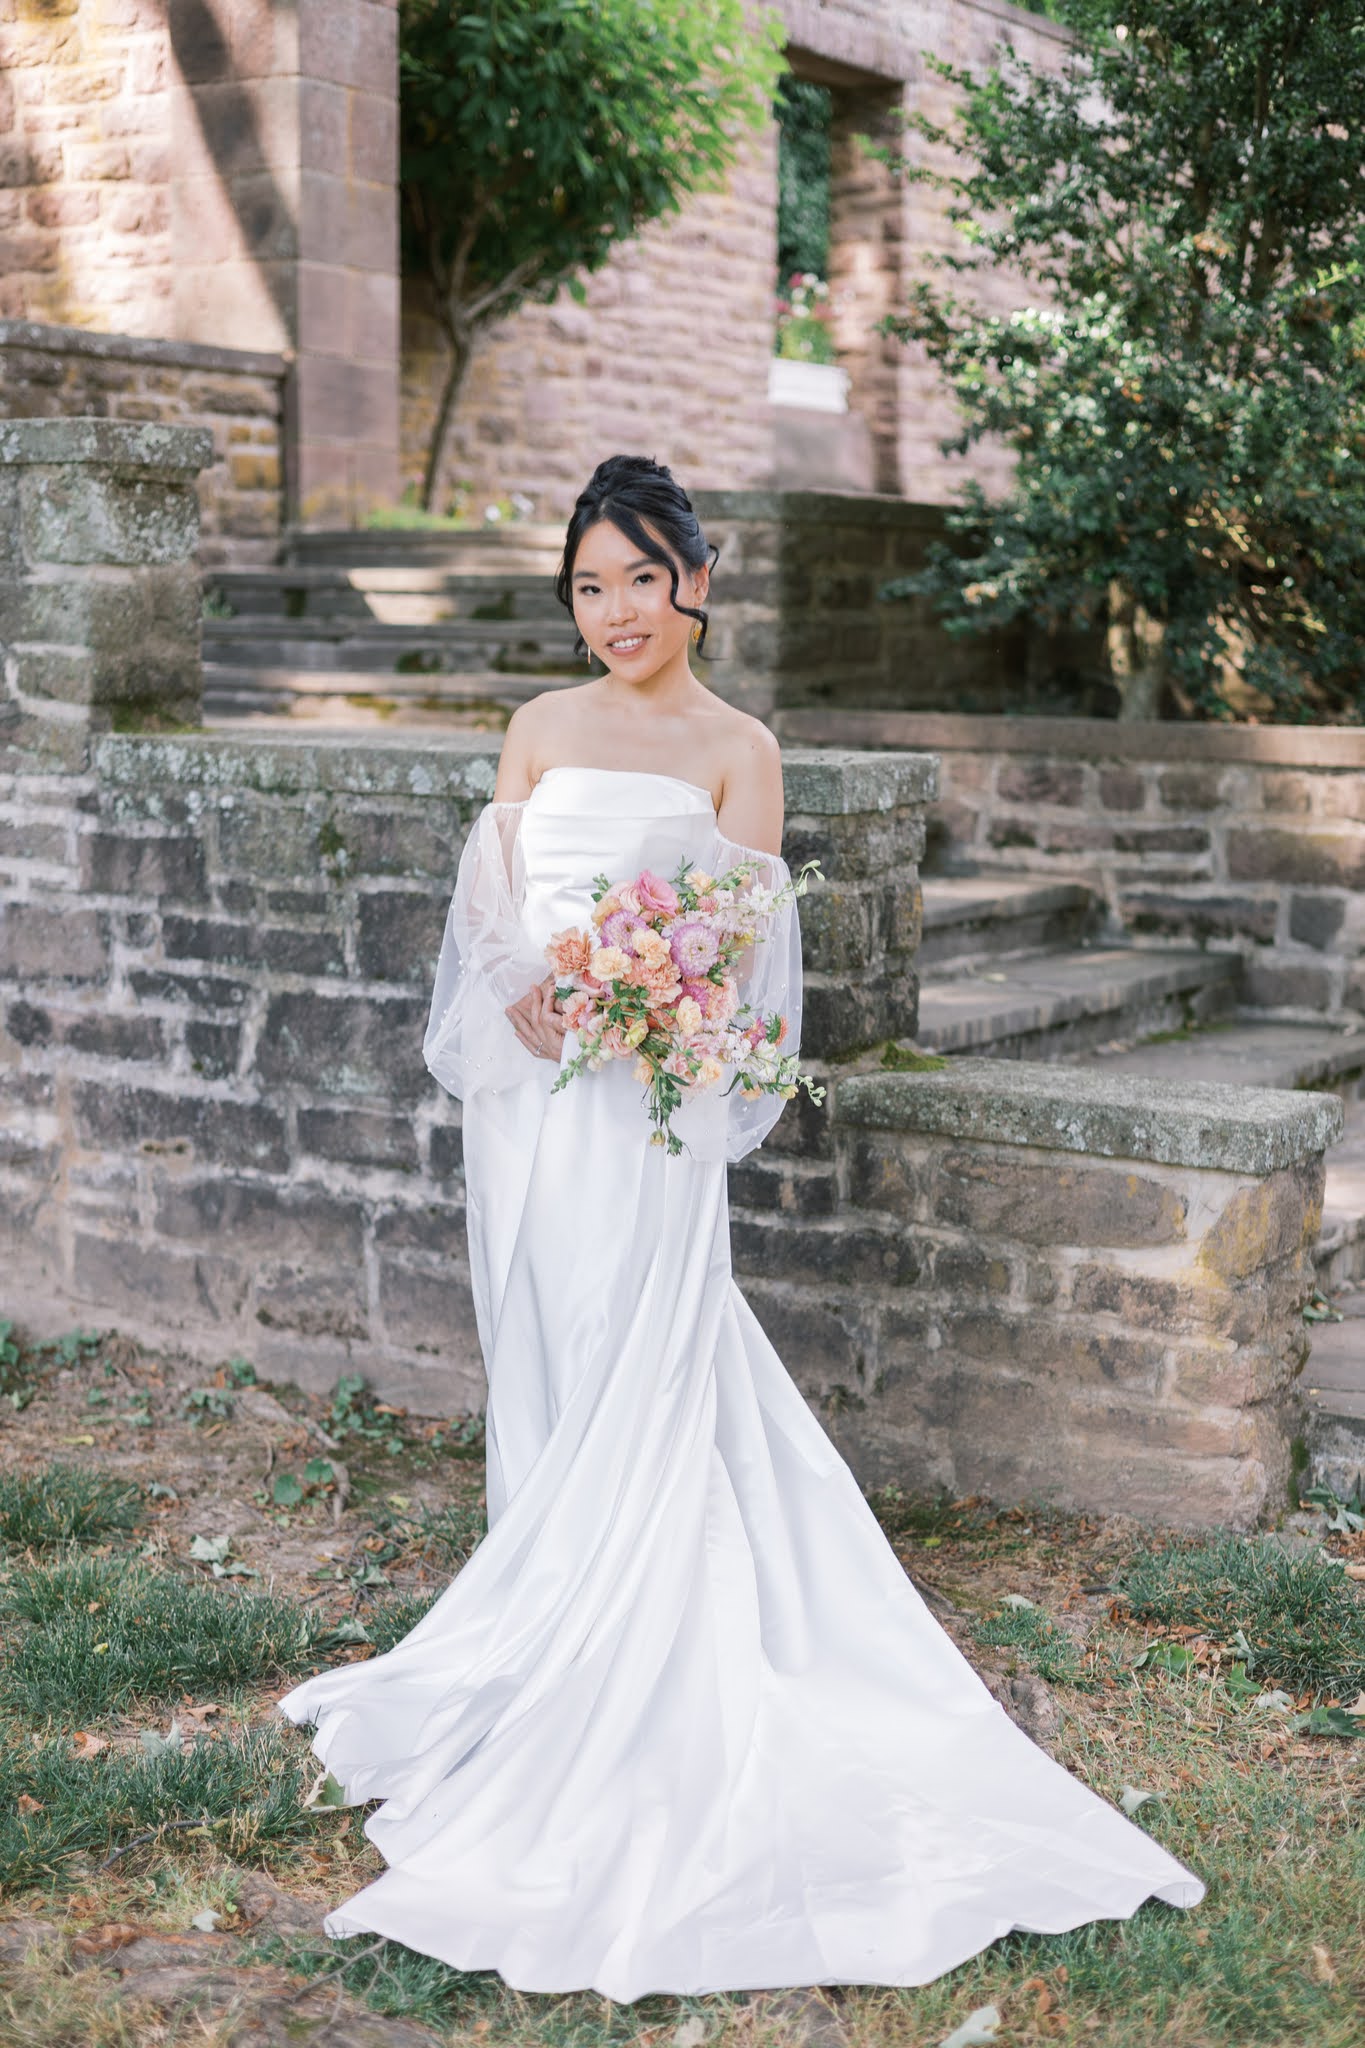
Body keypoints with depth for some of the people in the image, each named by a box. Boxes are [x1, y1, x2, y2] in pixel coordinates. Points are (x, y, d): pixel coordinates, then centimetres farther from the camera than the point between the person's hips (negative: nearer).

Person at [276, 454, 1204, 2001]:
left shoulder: (735, 749, 2)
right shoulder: (542, 727, 13)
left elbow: (740, 944, -6)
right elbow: (488, 901, 8)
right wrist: (522, 990, -13)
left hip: (648, 1105, -4)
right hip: (527, 1095, 4)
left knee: (632, 1393, -4)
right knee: (542, 1383, 10)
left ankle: (608, 1691, 5)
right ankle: (549, 1633, 22)